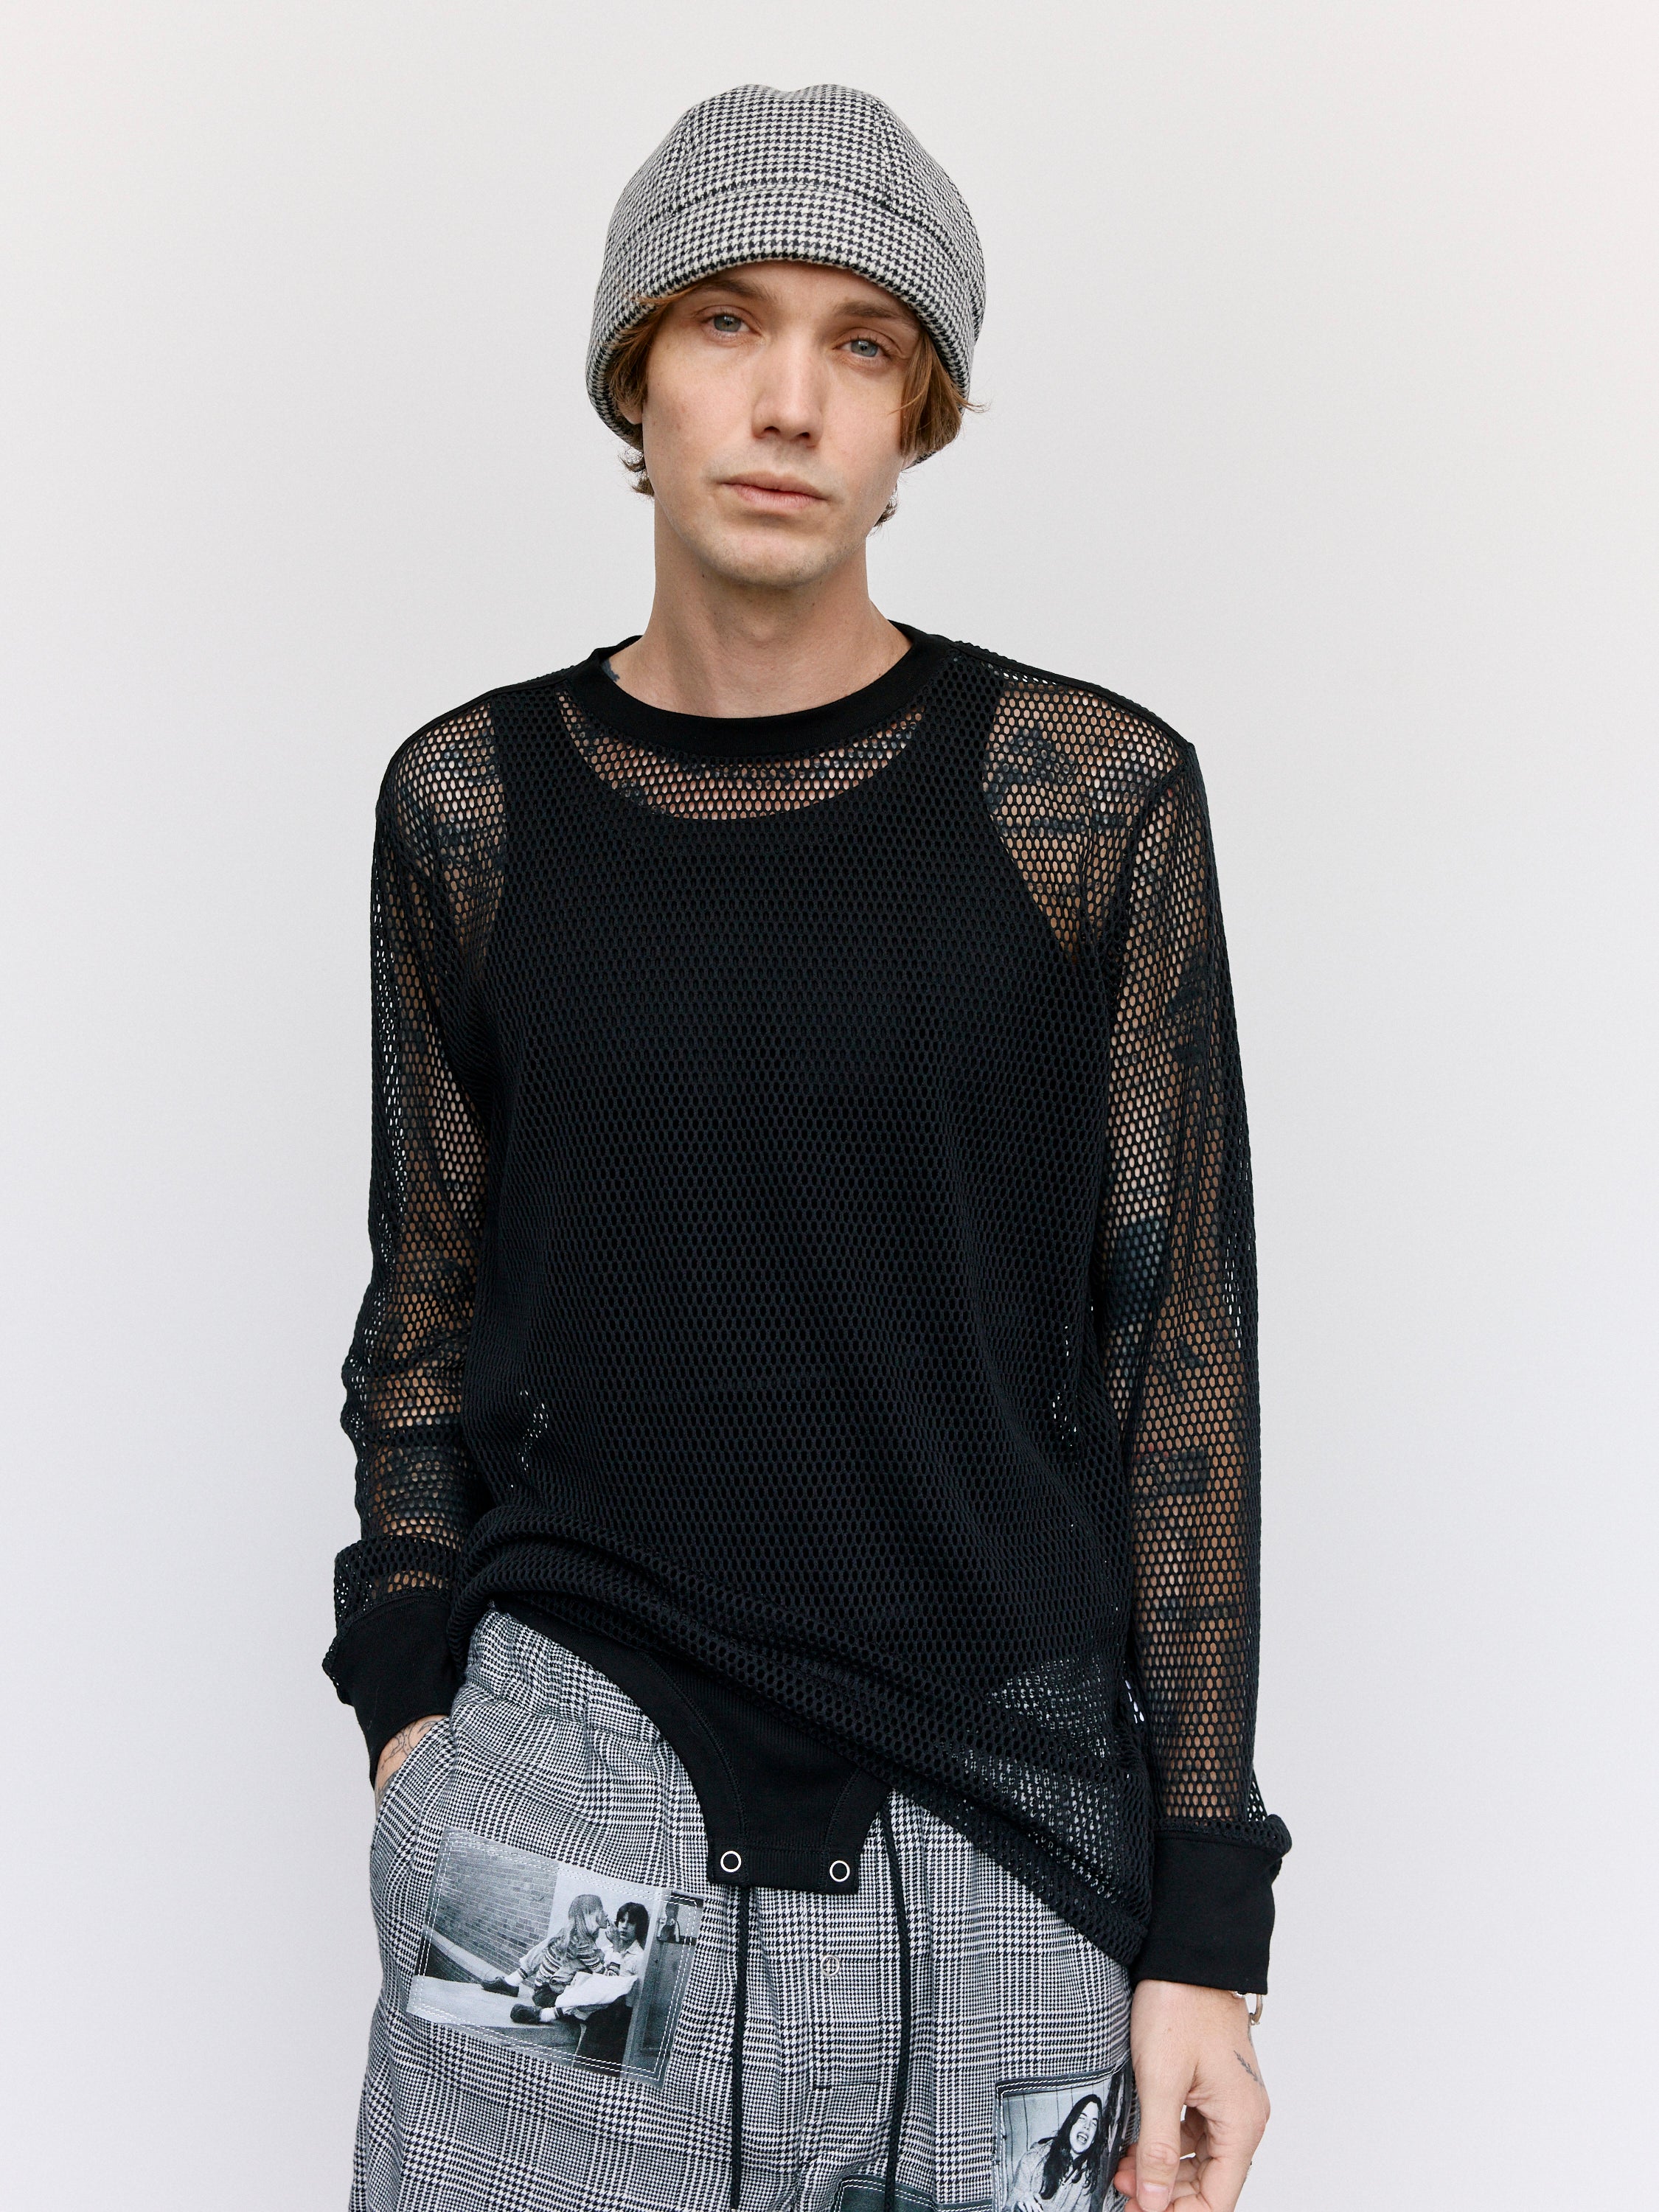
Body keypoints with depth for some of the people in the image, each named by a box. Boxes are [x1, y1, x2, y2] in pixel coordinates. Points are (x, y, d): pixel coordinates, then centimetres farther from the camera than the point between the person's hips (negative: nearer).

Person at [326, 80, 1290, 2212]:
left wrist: (1207, 1930, -4)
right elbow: (428, 1291, 11)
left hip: (998, 1812, -1)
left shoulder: (1098, 791, -4)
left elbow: (1177, 1336, -3)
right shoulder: (472, 797, 2)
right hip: (567, 1753, 1)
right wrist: (407, 1698, 0)